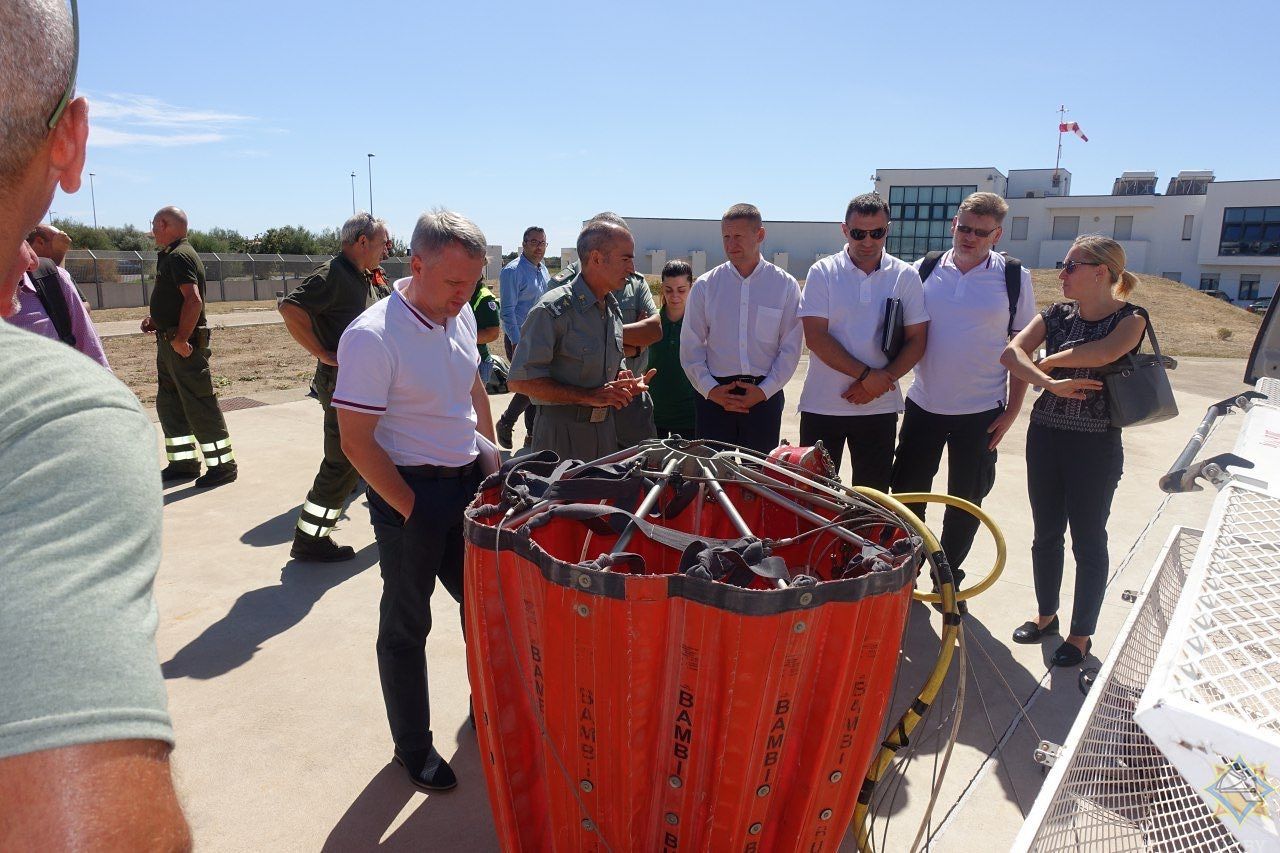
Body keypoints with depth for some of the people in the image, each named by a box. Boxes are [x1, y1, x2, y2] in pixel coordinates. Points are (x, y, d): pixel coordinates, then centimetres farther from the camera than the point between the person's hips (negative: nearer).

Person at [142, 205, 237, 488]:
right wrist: (156, 319, 14)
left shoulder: (179, 256, -15)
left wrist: (181, 339, -26)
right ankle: (183, 462, 24)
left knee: (200, 406, -5)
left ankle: (222, 465, 2)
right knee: (169, 405, 15)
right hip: (169, 343, 11)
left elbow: (193, 300, -26)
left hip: (184, 345, -11)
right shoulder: (169, 256, 18)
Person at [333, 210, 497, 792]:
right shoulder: (373, 337, -20)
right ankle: (412, 745, 30)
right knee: (406, 626, 10)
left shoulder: (461, 318, 2)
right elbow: (357, 442, -18)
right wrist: (411, 510, -15)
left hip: (468, 484, 7)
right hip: (410, 494, -7)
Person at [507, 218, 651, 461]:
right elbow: (520, 381, -20)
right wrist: (589, 396, -21)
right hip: (562, 433, -7)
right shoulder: (553, 309, -16)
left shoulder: (612, 307, 9)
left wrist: (626, 383, -2)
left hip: (605, 429, 7)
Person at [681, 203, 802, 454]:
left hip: (765, 395, 0)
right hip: (714, 395, 0)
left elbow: (790, 349, 0)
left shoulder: (785, 285, 2)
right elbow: (690, 347, 3)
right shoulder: (705, 286, 4)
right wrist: (711, 390, -8)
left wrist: (763, 391, -9)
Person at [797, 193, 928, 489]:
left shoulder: (905, 276, 3)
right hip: (822, 406, -1)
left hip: (880, 408, 1)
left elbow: (916, 340, 2)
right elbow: (816, 337, -10)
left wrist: (882, 381, -12)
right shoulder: (822, 273, -2)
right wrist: (866, 374, -15)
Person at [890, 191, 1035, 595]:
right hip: (923, 405, 1)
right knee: (907, 494, 8)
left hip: (981, 412, -1)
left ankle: (948, 580, 30)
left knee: (965, 502, 11)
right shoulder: (925, 270, 0)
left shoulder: (1014, 277, -3)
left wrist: (1012, 410, -4)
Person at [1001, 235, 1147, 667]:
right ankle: (1046, 614, 34)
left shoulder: (1130, 319, -7)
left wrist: (1049, 360, -14)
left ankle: (1081, 634, 22)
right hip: (1045, 436, 5)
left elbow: (1104, 352, -29)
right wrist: (1051, 383, -25)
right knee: (1046, 533, 15)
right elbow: (1011, 352, -11)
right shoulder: (1056, 315, 4)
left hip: (1095, 444, -4)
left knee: (1088, 541, 7)